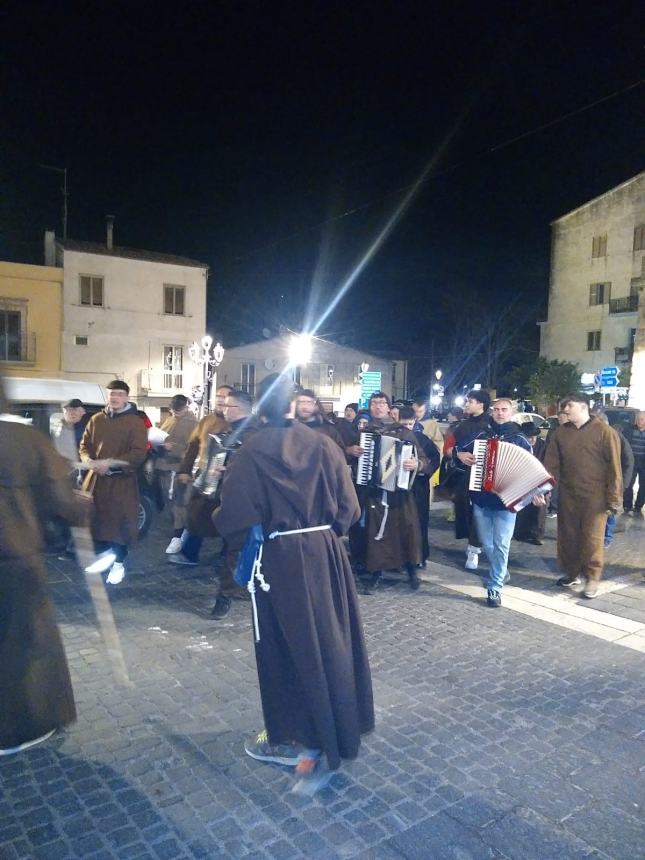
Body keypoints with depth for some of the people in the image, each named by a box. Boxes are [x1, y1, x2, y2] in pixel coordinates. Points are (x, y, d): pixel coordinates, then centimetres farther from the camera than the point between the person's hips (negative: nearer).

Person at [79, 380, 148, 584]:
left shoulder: (135, 422, -7)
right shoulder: (96, 419, 8)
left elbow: (139, 454, -15)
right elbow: (84, 445, 12)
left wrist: (110, 463, -22)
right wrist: (88, 460, -12)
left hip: (122, 481, -4)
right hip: (96, 478, 4)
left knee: (120, 522, 1)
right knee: (95, 519, 10)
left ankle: (119, 563, 16)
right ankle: (103, 554, 29)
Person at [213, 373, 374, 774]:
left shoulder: (251, 452, -12)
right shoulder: (323, 444, -3)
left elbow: (237, 517, -14)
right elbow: (348, 506, -1)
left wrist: (244, 547, 6)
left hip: (279, 559, -3)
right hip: (325, 553, 4)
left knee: (287, 645, 10)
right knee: (330, 639, 18)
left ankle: (295, 739, 24)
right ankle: (340, 726, 37)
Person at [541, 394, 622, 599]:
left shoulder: (604, 432, -7)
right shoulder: (561, 432, 5)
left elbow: (614, 467, -8)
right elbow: (550, 463, 3)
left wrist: (613, 498, -10)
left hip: (594, 497, -4)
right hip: (567, 495, 4)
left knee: (592, 539, 3)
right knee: (567, 536, 11)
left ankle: (592, 578, 17)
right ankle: (572, 573, 28)